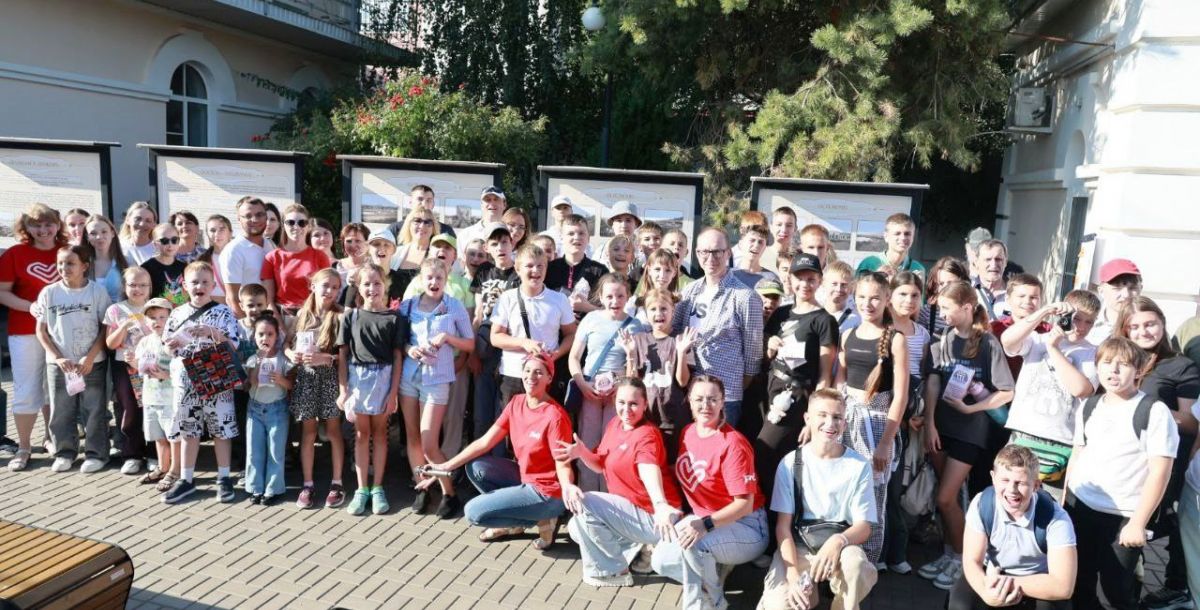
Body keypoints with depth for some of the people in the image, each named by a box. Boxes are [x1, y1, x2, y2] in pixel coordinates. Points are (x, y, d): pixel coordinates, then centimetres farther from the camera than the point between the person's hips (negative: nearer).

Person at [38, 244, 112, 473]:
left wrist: (90, 358, -11)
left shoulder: (97, 291, -5)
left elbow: (105, 328, -3)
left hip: (92, 363, -2)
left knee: (94, 410, 4)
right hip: (58, 364, 2)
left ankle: (96, 453, 15)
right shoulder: (49, 293, 1)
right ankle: (64, 452, 24)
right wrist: (58, 358, -6)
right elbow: (41, 330, 4)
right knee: (60, 411, 9)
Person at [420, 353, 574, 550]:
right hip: (526, 479, 7)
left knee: (473, 513, -10)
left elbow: (562, 465, -20)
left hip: (547, 491, -7)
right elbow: (485, 442, -1)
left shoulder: (555, 416, -23)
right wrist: (446, 466, -7)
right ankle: (513, 522, 8)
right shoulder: (516, 403, -1)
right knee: (475, 467, -4)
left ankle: (542, 519, 0)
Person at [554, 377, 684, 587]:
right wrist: (582, 453, -10)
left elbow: (649, 471, -43)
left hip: (650, 515, -9)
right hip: (629, 508, 9)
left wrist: (661, 506, -61)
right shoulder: (615, 424, 2)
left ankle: (612, 571, -4)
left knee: (583, 503, -20)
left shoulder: (647, 434, -23)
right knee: (577, 529, 16)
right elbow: (603, 465, 11)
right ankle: (637, 547, 11)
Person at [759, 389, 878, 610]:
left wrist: (839, 541, -27)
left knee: (855, 564, -36)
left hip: (840, 546, 0)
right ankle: (807, 592, 8)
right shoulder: (791, 462, -5)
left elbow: (864, 526, -3)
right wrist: (794, 576, -19)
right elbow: (783, 525, -5)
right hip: (798, 546, 0)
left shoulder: (859, 465, -4)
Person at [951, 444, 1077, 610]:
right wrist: (986, 592, -39)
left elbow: (1062, 586, -29)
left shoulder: (1056, 517, -26)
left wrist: (1008, 583, -32)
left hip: (1037, 582, -1)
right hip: (994, 575, 1)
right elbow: (972, 561, -17)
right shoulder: (982, 504, -21)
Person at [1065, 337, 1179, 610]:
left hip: (1123, 516, -4)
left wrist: (1138, 523, -14)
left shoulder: (1154, 411, -9)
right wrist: (1063, 502, 11)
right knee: (1078, 586, 13)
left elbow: (1160, 472, -12)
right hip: (1079, 507, 5)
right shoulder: (1087, 408, 7)